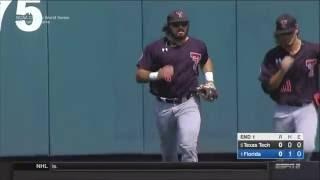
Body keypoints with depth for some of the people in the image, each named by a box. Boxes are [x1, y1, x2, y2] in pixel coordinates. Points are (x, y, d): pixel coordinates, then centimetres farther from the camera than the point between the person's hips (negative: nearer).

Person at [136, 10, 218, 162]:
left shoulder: (198, 46, 5)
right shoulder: (154, 48, -2)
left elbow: (206, 60, 28)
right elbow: (139, 75, -4)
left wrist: (209, 80, 11)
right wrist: (157, 74, -23)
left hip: (188, 104, -1)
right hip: (163, 106, 1)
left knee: (188, 147, -20)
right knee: (168, 153, 15)